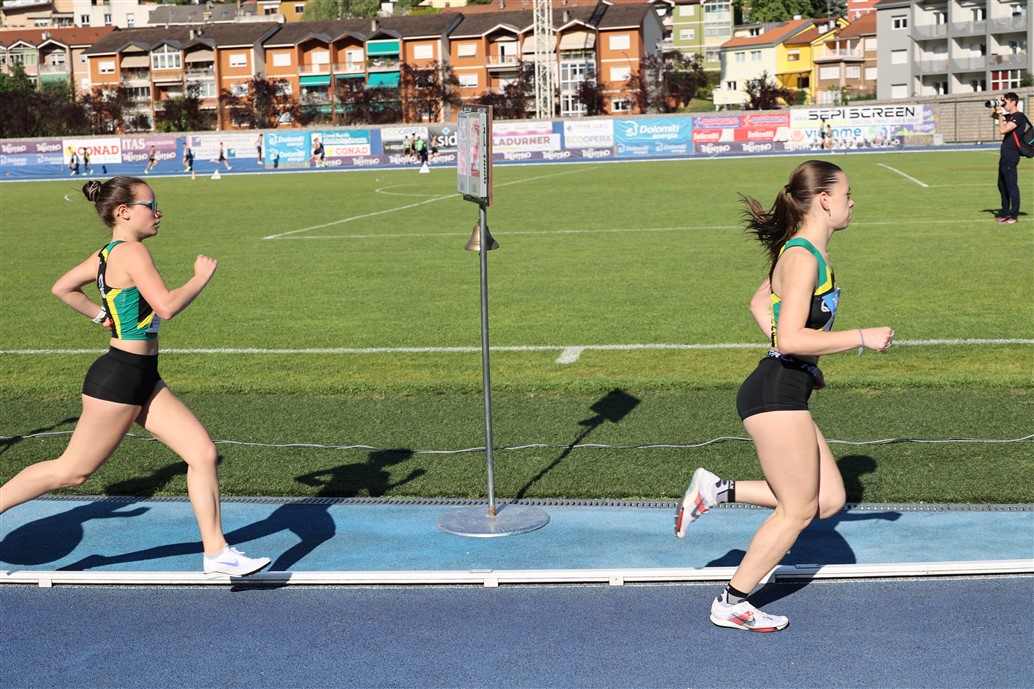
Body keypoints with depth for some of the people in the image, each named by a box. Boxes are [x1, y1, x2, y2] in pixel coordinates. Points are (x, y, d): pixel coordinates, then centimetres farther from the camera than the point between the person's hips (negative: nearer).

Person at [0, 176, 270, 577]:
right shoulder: (132, 252, -17)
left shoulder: (107, 254, 11)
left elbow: (61, 288, 20)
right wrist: (202, 276, -12)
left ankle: (216, 553, 7)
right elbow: (167, 306, -27)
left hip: (143, 381, 10)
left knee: (203, 453, 4)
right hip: (119, 379, -10)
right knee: (72, 471, 2)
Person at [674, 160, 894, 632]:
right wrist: (863, 338, -18)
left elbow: (759, 302, 26)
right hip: (776, 396, -10)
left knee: (829, 499, 12)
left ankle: (716, 490, 14)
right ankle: (732, 604, 15)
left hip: (785, 394, 10)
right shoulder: (802, 257, -17)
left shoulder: (803, 253, 13)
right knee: (798, 510, 3)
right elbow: (792, 338, -26)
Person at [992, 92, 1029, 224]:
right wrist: (996, 107, 10)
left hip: (1011, 156, -10)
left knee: (1011, 186, -8)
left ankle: (1014, 216, -7)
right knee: (1002, 185, 16)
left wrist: (1000, 114, -13)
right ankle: (1005, 213, 24)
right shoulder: (1009, 116, 15)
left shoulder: (1018, 117, -12)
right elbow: (993, 116, 28)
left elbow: (1002, 130, -23)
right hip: (1005, 155, 10)